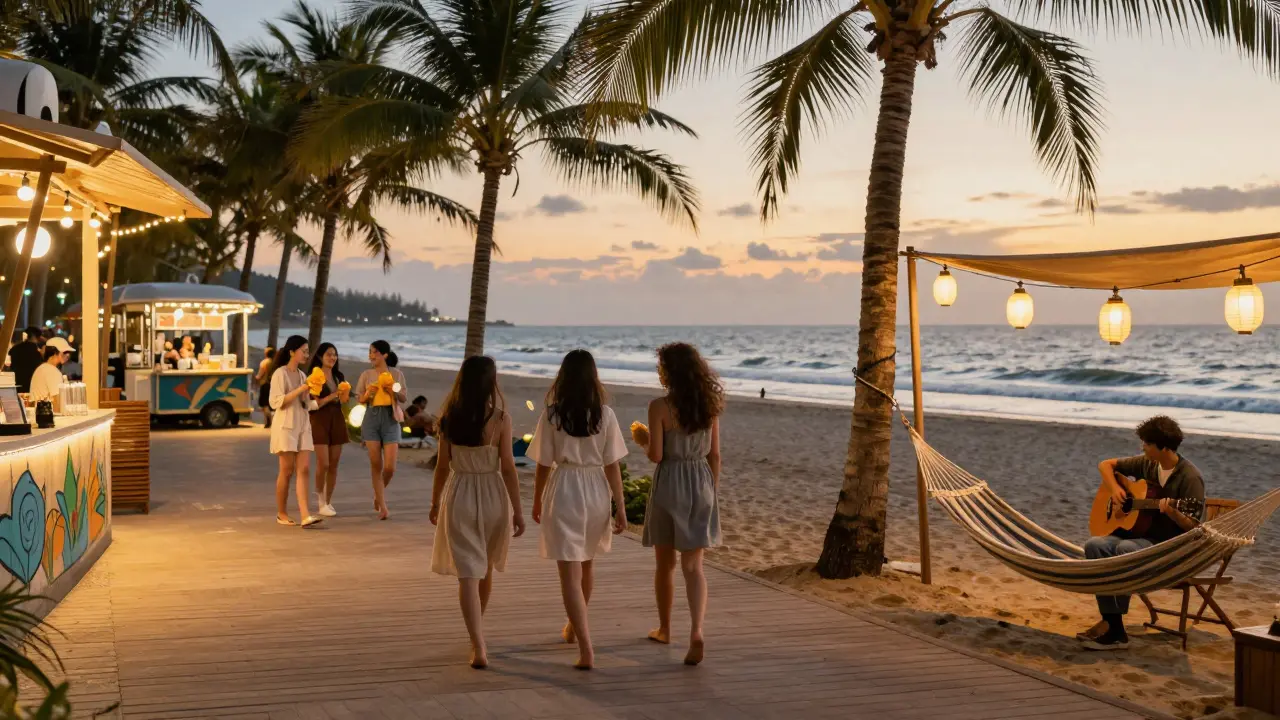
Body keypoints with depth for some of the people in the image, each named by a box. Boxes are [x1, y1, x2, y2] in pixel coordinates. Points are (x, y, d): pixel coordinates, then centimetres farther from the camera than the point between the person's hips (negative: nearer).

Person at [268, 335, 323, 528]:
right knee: (287, 471, -1)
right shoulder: (280, 373, -6)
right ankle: (281, 514, 12)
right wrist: (300, 389, -18)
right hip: (286, 427, -6)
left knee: (304, 470, -4)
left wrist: (310, 393, 2)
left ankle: (305, 516, -9)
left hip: (303, 426, 6)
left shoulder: (302, 375, 15)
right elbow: (276, 402, -16)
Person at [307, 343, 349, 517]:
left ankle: (328, 501, 13)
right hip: (320, 421, -5)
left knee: (334, 465, 4)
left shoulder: (338, 376, 12)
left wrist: (345, 394, -2)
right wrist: (332, 396, -16)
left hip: (337, 420, 5)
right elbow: (313, 404, -10)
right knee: (323, 464, -9)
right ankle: (319, 497, 10)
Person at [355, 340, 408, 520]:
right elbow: (359, 399, 8)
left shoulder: (397, 374, 2)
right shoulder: (366, 375, 4)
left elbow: (405, 397, 6)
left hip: (391, 419, -1)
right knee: (376, 465, 0)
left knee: (389, 467, -4)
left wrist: (394, 391, -13)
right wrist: (367, 395, -13)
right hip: (371, 419, 1)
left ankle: (378, 495, 26)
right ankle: (382, 507, 8)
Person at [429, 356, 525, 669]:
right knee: (485, 567, 21)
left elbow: (443, 466, 0)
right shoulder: (500, 419, -11)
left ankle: (478, 647, -12)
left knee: (468, 573, -1)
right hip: (492, 495, 0)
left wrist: (435, 503, 14)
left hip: (459, 496, 0)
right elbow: (507, 467, -10)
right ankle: (477, 634, 40)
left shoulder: (449, 419, -5)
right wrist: (517, 509, -4)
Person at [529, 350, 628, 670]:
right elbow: (612, 466, -5)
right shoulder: (605, 414, -6)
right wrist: (620, 507, 2)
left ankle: (586, 649, -11)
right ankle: (574, 626, 44)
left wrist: (536, 501, 11)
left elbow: (543, 465, -4)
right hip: (596, 493, 3)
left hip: (563, 493, -3)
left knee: (570, 573, -2)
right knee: (586, 566, 24)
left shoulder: (552, 415, -9)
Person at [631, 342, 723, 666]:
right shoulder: (709, 405, 2)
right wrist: (712, 492, 15)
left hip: (669, 484, -3)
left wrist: (641, 439, 7)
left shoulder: (660, 406, -13)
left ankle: (664, 629, 31)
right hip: (701, 483, 3)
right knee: (693, 566, 3)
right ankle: (696, 632, -16)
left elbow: (656, 455, -14)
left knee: (665, 563, 15)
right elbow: (714, 454, 5)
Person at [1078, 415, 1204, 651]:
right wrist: (1114, 488, -1)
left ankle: (1111, 623, -24)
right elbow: (1106, 465, 18)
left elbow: (1194, 528, -15)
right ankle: (1114, 629, -25)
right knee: (1095, 546, -22)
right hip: (1140, 534, 7)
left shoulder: (1189, 477, -13)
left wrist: (1172, 513, -35)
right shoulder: (1146, 464, 6)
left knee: (1126, 549, -36)